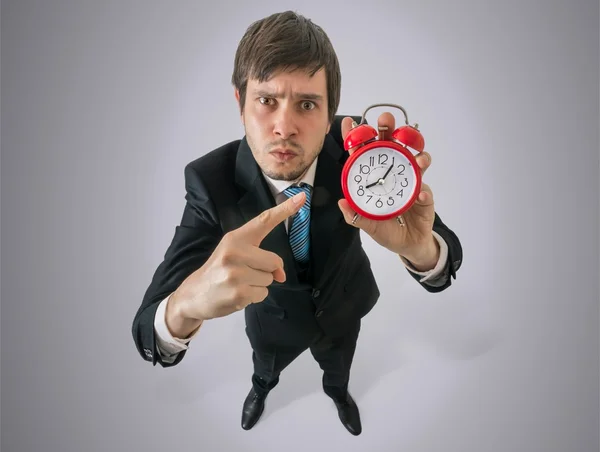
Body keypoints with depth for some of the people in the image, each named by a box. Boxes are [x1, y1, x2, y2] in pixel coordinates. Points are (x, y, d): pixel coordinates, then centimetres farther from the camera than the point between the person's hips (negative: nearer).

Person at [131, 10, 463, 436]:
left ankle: (338, 391, 72)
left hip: (342, 306, 1)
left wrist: (420, 248, -58)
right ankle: (262, 386, 73)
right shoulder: (212, 180, -34)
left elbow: (445, 255, -32)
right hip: (273, 317, 0)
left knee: (338, 369, 33)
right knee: (265, 369, 34)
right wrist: (190, 302, -62)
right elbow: (150, 332, -36)